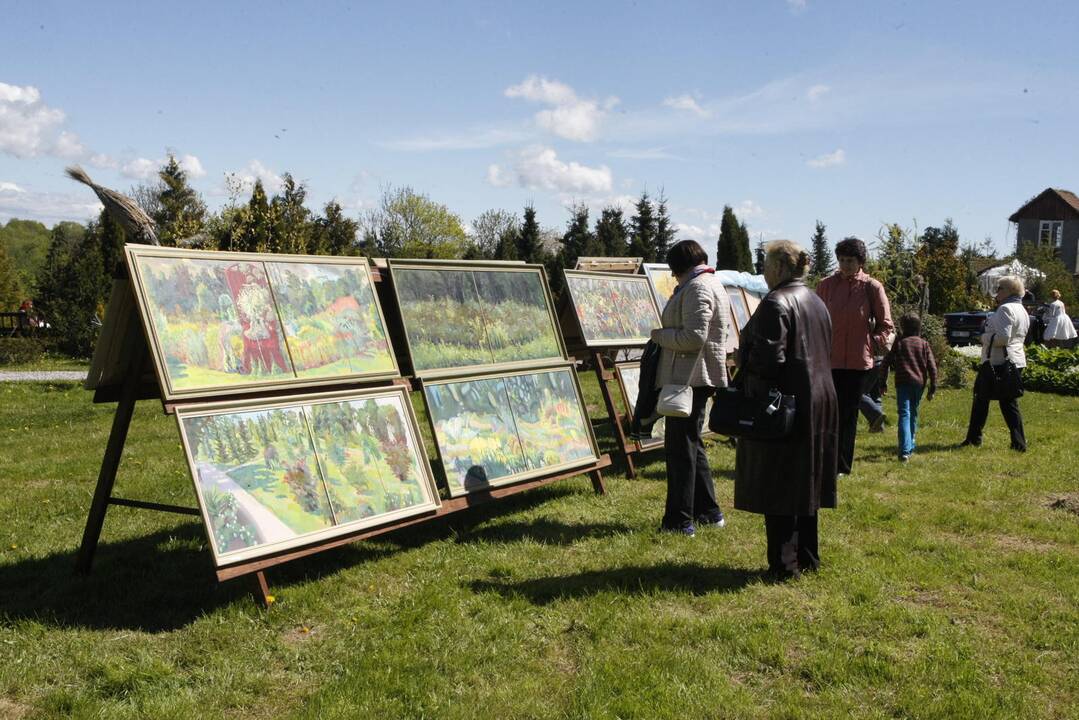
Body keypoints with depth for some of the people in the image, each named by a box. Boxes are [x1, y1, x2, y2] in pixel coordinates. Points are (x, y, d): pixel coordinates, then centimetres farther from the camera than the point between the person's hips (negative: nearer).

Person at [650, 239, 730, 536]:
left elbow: (694, 337, -23)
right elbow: (722, 333, 21)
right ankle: (708, 512, 26)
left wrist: (660, 335, -8)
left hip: (689, 376, -11)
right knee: (691, 443, 19)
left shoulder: (697, 288, -15)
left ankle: (680, 520, 1)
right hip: (698, 375, 11)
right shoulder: (713, 283, 18)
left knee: (680, 447, -5)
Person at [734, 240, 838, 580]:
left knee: (777, 487, -1)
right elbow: (825, 354, 17)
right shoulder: (816, 302, 13)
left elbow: (767, 358, -21)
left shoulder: (775, 303, -16)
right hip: (819, 402, 9)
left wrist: (750, 396, -10)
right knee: (804, 484, 16)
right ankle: (807, 558, 25)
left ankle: (784, 564, 4)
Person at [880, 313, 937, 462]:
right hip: (919, 383, 3)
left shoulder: (898, 343, 4)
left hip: (903, 383, -3)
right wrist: (933, 388, 7)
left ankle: (905, 451, -25)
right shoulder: (924, 344, 10)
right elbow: (932, 367, 4)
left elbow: (885, 363, -1)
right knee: (913, 414, 20)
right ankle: (911, 445, 30)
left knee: (904, 415, -10)